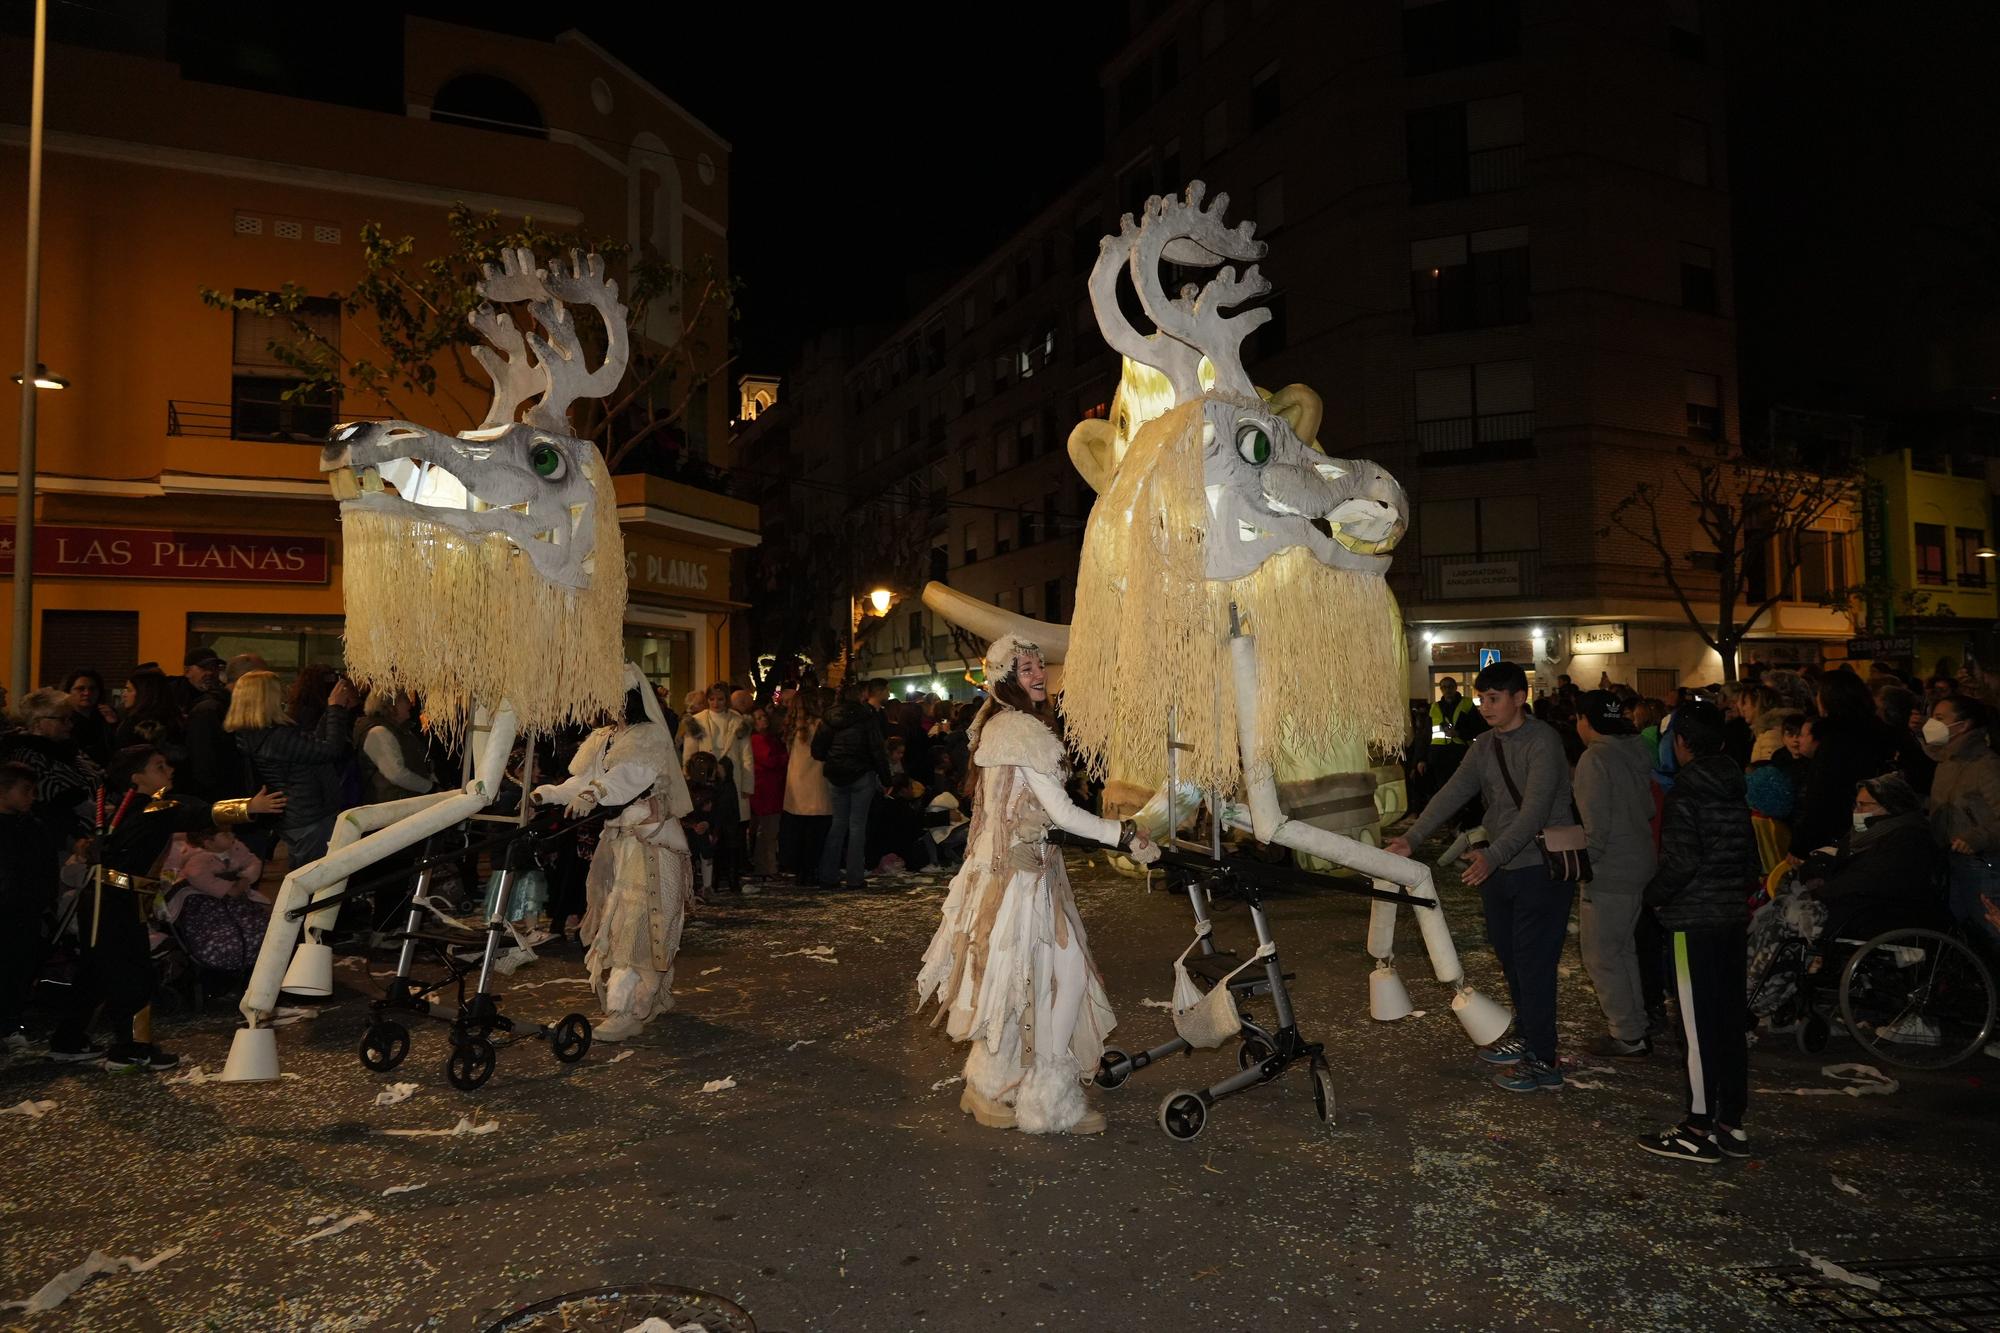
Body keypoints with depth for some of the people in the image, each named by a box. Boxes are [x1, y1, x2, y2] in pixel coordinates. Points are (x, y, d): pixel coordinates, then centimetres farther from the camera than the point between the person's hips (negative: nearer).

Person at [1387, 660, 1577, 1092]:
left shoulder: (1542, 741, -16)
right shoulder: (1485, 745, 8)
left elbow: (1535, 810, -26)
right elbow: (1453, 793, -1)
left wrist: (1493, 855, -36)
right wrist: (1411, 838, -12)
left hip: (1541, 868, -8)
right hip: (1497, 868, 8)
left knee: (1533, 962, -5)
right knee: (1509, 956, 17)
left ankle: (1542, 1060, 5)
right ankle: (1525, 1037, 34)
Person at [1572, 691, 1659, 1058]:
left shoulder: (1595, 759, -18)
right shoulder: (1634, 753, 8)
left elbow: (1595, 825, -20)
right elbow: (1648, 811, 16)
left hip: (1609, 873, -9)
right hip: (1640, 866, 9)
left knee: (1600, 954, 1)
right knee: (1622, 949, 20)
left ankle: (1628, 1037, 7)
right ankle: (1634, 1026, 28)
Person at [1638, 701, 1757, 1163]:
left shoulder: (1685, 792, -14)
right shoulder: (1734, 790, 9)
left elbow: (1682, 861, -21)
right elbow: (1750, 856, 13)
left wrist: (1653, 895, -7)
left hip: (1695, 921, -8)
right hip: (1733, 917, 8)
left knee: (1700, 1025, -3)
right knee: (1731, 1021, 13)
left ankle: (1699, 1129, 3)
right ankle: (1732, 1123, 21)